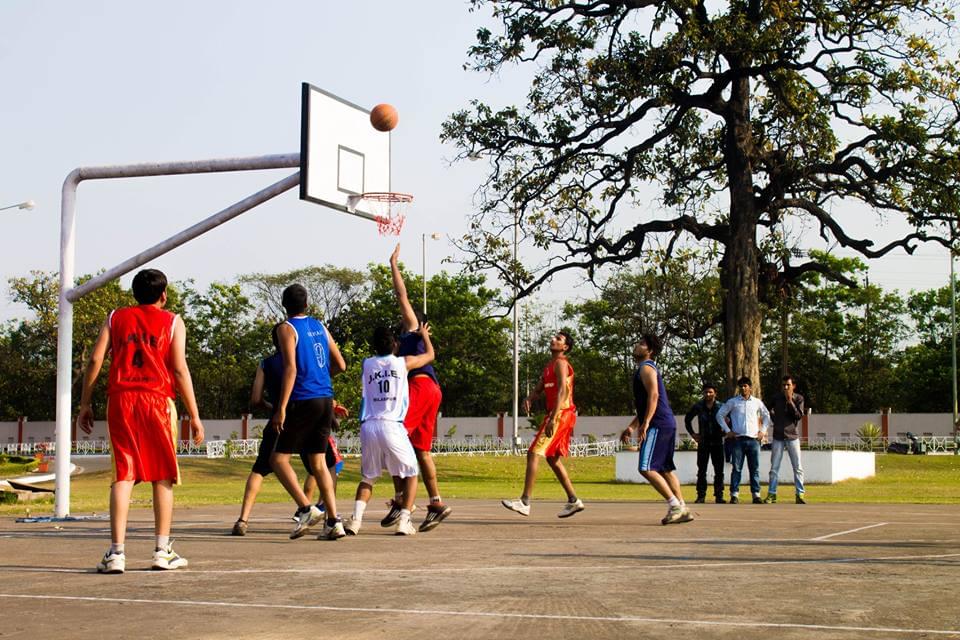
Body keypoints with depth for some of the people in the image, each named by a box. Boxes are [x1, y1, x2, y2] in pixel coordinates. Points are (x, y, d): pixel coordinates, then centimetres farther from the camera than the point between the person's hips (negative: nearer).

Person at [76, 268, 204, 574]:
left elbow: (95, 360, 5)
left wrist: (85, 404, 11)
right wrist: (194, 416, 0)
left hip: (120, 399, 2)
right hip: (157, 399, -2)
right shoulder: (172, 322, 7)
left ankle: (116, 552, -6)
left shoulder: (116, 318, 14)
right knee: (163, 476, 8)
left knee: (123, 474, 1)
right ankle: (162, 551, 9)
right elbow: (180, 369, -2)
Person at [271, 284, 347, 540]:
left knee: (278, 458, 3)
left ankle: (306, 509, -12)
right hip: (326, 400, 6)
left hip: (303, 401, -6)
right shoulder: (320, 327, 14)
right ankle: (333, 522, 4)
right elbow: (340, 365, 15)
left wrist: (281, 408, -17)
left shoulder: (286, 329, -5)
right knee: (318, 462, 11)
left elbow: (290, 368, -16)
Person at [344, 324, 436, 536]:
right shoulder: (403, 362, 8)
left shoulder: (367, 364, 13)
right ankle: (404, 521, 0)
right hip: (391, 426, -3)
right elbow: (430, 355, 29)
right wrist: (424, 334, 45)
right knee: (410, 474, 14)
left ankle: (356, 518, -4)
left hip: (368, 426, 3)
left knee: (368, 477, 17)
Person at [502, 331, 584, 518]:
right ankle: (573, 500, 19)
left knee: (534, 453, -13)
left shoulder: (560, 363, -9)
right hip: (555, 414, 10)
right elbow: (538, 390, 20)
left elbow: (562, 391, -21)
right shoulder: (549, 365, 20)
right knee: (553, 458, 15)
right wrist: (528, 399, -4)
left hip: (560, 414, -10)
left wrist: (553, 418, -29)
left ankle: (525, 502, -16)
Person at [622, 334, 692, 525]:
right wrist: (632, 426, 27)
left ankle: (675, 506, -15)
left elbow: (653, 395, -21)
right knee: (665, 468, 13)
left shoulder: (646, 368, -8)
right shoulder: (645, 369, 24)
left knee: (647, 468, -14)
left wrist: (645, 423, -27)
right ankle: (682, 509, 14)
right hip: (667, 424, 11)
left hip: (658, 425, -11)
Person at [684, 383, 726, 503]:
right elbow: (687, 419, 16)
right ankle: (701, 496, 5)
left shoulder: (721, 407, -2)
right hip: (703, 442, 1)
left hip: (717, 442, -1)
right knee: (701, 470, 2)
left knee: (719, 471, 1)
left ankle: (719, 496, 6)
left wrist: (725, 431, -3)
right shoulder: (698, 406, 2)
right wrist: (692, 433, 9)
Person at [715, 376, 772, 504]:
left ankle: (756, 494, 6)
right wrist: (727, 431, 2)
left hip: (753, 439, 2)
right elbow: (720, 415, 9)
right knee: (736, 468, -4)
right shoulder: (732, 402, 5)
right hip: (738, 439, -2)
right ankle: (734, 495, -3)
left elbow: (766, 416, 23)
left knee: (754, 468, 2)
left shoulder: (757, 402, 10)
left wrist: (763, 431, 12)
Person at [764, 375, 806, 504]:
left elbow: (799, 416, -12)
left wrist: (790, 401, -17)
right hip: (778, 437, 2)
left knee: (798, 467, -3)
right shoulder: (776, 398, 5)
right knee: (774, 468, 2)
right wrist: (775, 419, 9)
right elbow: (770, 411, 25)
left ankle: (800, 495, 1)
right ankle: (771, 494, 7)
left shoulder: (798, 399, -1)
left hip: (792, 436, -2)